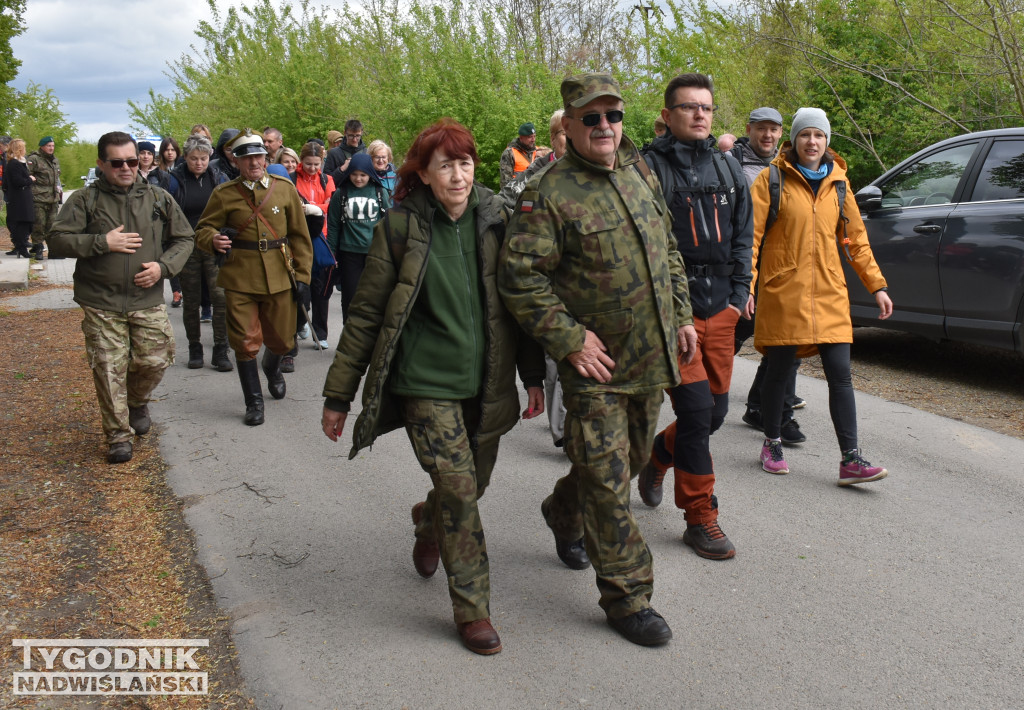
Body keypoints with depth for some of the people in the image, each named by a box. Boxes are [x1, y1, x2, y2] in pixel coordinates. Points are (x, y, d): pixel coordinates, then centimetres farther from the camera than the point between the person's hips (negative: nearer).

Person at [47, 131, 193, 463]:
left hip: (148, 300, 2)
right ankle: (119, 435, 14)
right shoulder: (85, 200, 1)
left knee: (154, 361, 1)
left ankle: (138, 402, 36)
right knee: (109, 371, 0)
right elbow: (57, 239, -3)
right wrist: (103, 242, -13)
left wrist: (163, 266, -6)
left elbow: (184, 239, 12)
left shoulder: (159, 198, 7)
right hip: (101, 304, -1)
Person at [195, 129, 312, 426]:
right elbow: (202, 229, 4)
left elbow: (300, 235, 6)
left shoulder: (285, 188, 4)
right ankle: (254, 402, 16)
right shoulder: (223, 194, 0)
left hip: (280, 279, 2)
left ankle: (272, 368, 49)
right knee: (245, 343, -1)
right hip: (239, 281, -1)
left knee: (282, 341, 13)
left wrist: (302, 276, 1)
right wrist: (213, 240, -22)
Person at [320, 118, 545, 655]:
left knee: (474, 484, 14)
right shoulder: (400, 226, -6)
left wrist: (533, 376, 9)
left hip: (485, 382, 4)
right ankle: (471, 608, 8)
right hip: (426, 380, -3)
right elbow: (366, 313, -2)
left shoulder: (495, 219, 2)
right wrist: (338, 395, -1)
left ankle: (429, 522, 50)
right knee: (457, 485, -10)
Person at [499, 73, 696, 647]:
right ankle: (628, 597, 12)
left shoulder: (641, 174, 9)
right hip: (596, 364, -7)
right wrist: (570, 340, -20)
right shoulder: (549, 195, -14)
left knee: (631, 458, 22)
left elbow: (668, 251, 19)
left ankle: (566, 513, 49)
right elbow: (521, 278, -18)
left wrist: (682, 315, 13)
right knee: (608, 480, -2)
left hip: (652, 359, 7)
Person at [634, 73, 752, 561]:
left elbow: (742, 235, 18)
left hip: (721, 309, 6)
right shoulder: (649, 167, -6)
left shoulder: (727, 168, 13)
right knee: (696, 410, -9)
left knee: (715, 411, 11)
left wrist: (739, 294, 10)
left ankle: (658, 457, 40)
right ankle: (700, 518, 6)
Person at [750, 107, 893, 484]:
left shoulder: (838, 184, 11)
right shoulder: (772, 179, -1)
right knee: (777, 372, 6)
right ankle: (772, 445, 26)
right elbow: (751, 235, -7)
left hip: (829, 294, 3)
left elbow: (856, 239, 16)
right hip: (783, 293, -3)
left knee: (840, 374, -2)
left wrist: (877, 286, 12)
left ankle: (850, 460, 0)